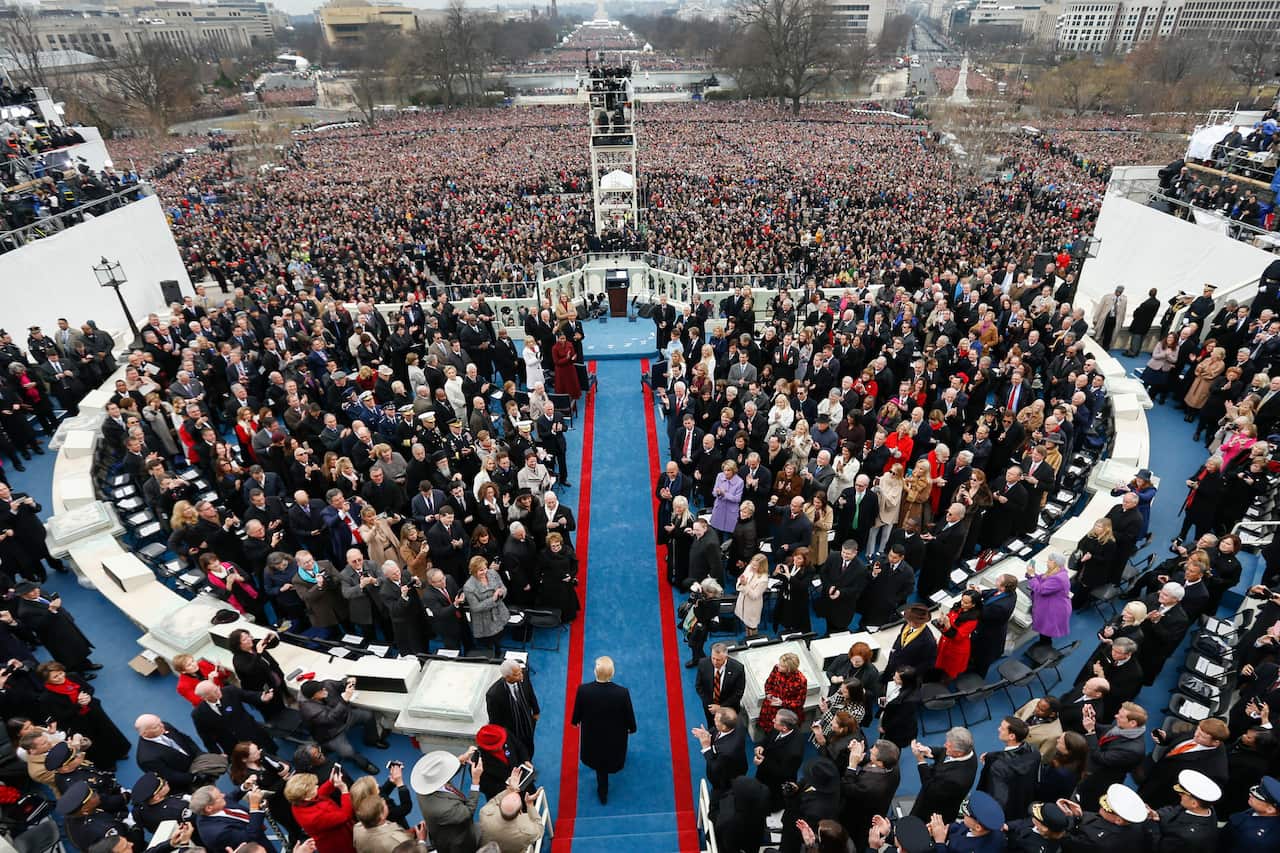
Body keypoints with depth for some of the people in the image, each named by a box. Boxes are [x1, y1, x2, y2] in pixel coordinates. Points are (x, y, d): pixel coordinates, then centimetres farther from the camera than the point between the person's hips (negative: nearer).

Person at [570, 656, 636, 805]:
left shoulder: (583, 690, -34)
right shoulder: (622, 692, -35)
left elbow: (577, 712, -14)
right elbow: (629, 715, -16)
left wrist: (575, 721, 10)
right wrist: (631, 728, 7)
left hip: (593, 735, 1)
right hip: (615, 736, -1)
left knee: (599, 763, 32)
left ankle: (603, 793, 55)